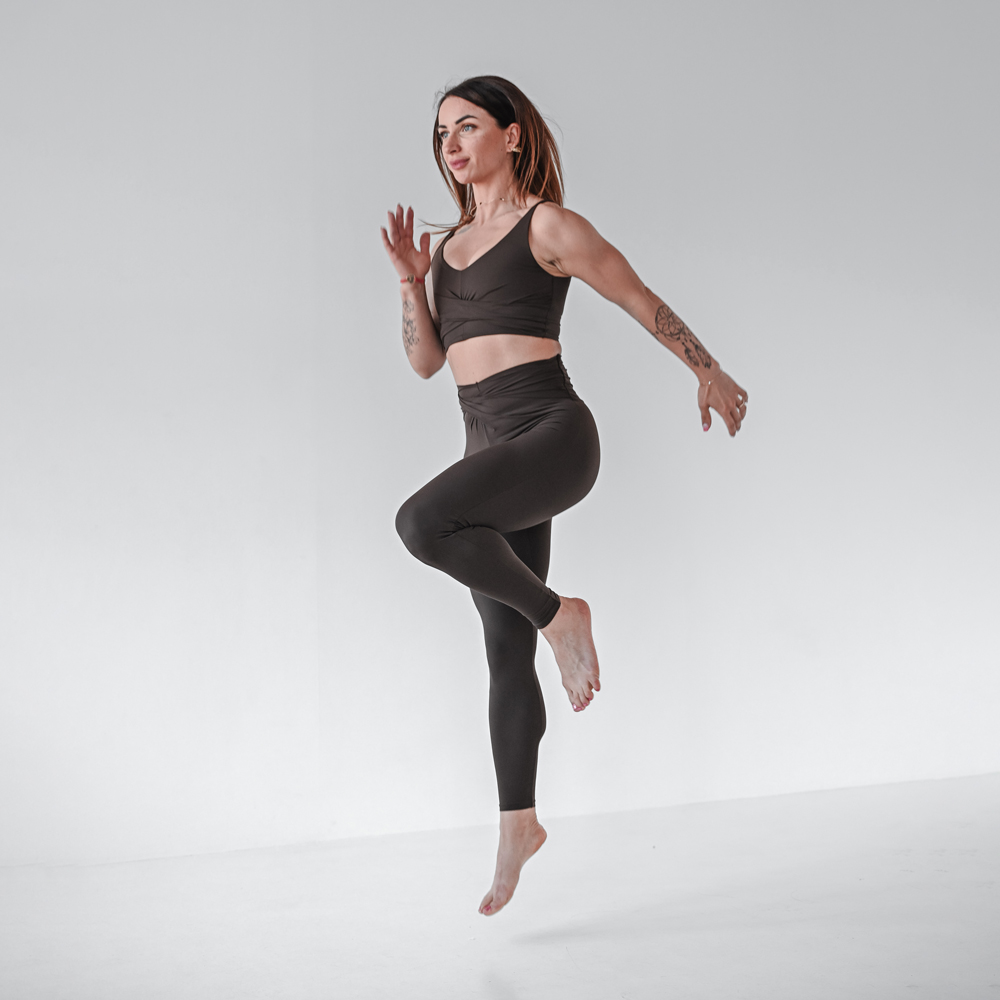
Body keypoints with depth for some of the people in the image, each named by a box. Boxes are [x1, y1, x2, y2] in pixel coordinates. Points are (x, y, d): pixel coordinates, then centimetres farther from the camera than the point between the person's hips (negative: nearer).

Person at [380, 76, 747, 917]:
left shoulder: (548, 226, -3)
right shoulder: (450, 245, 17)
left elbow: (644, 303, 6)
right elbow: (426, 360, 16)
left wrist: (711, 374, 14)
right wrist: (409, 280, 2)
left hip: (552, 434, -6)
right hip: (491, 453, 7)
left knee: (421, 521, -32)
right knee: (506, 655, 8)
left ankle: (557, 614, -10)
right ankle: (519, 822, 20)